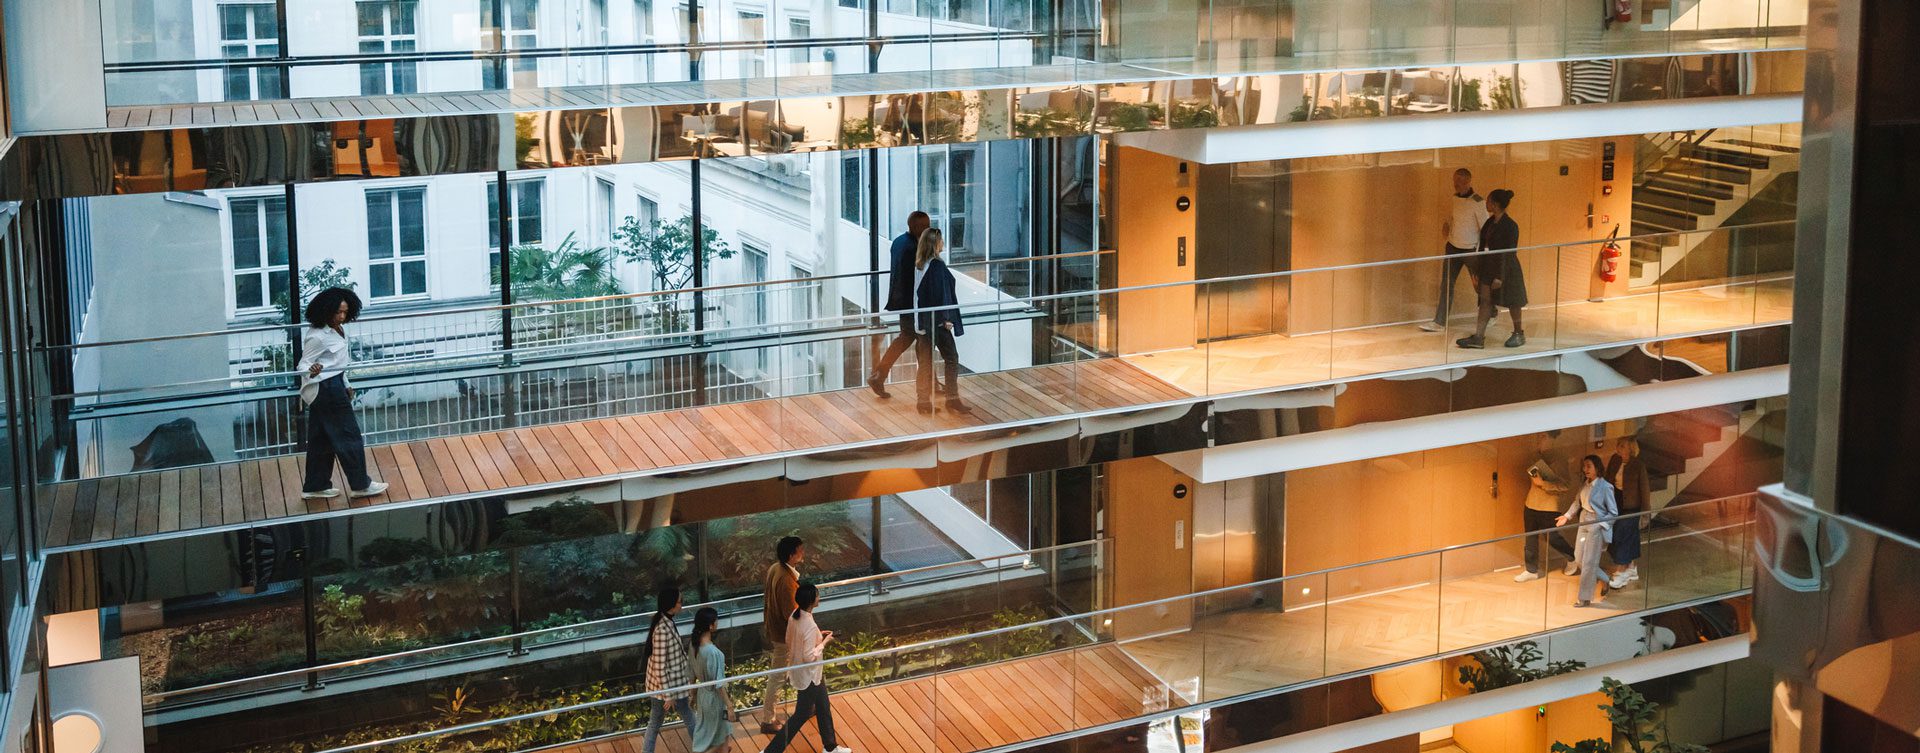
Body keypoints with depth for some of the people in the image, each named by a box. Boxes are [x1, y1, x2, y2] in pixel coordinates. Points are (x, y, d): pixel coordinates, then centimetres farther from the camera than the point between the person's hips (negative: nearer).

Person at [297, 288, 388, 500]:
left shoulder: (339, 329, 6)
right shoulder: (317, 336, -21)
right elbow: (302, 365, -18)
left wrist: (346, 385, 26)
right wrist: (312, 370, -41)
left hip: (335, 387, 9)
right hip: (326, 389, -9)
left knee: (322, 439, 14)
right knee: (348, 436, -1)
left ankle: (315, 487, 21)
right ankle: (360, 484, 9)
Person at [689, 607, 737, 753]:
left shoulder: (695, 644, -6)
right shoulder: (713, 652, -31)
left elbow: (693, 674, 6)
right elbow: (718, 683, -25)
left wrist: (694, 695, 19)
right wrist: (729, 706, -16)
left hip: (702, 693, 8)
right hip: (713, 698, -8)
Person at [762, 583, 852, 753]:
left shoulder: (794, 616, -6)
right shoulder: (809, 626, -32)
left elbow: (789, 642, 7)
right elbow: (810, 657, -28)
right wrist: (824, 643, -15)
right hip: (808, 676, -9)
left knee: (824, 708, 23)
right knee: (801, 715, 7)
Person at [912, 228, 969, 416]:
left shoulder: (919, 265, 8)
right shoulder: (937, 265, -16)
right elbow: (941, 293, -19)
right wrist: (946, 318, -14)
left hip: (923, 321, 8)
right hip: (937, 320, -8)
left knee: (925, 360, 10)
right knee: (952, 358, 1)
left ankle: (924, 401, 12)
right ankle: (952, 400, 1)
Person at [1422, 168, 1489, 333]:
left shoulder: (1478, 203, -17)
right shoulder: (1453, 200, 1)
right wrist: (1446, 226, -3)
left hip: (1470, 250, -5)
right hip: (1453, 247, 5)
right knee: (1446, 285, 0)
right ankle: (1440, 322, 1)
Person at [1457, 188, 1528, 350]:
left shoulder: (1510, 226, -18)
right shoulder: (1490, 222, 6)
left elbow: (1509, 254, -19)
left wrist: (1500, 277, -21)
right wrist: (1477, 270, 11)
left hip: (1505, 270, -8)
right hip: (1489, 267, 8)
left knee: (1512, 303, 8)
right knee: (1485, 301, 3)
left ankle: (1519, 334, 25)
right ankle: (1478, 338, 2)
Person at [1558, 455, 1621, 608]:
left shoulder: (1605, 487, -15)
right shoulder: (1584, 486, 3)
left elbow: (1613, 513, -12)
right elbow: (1577, 503, 17)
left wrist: (1599, 524, -21)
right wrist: (1567, 516, 6)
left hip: (1597, 527, -7)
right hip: (1584, 525, 7)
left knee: (1589, 562, -2)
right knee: (1578, 558, 12)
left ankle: (1585, 598, 7)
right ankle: (1603, 579, 34)